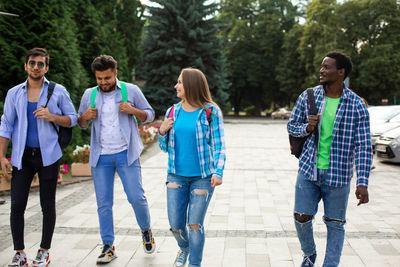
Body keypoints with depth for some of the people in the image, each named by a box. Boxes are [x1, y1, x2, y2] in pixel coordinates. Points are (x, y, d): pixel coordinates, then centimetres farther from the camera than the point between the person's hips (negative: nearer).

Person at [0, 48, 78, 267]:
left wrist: (51, 117, -14)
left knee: (48, 206, 5)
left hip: (48, 156, -1)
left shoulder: (58, 91, 2)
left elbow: (72, 119, 4)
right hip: (22, 156, 2)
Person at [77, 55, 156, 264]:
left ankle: (146, 230, 24)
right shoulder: (89, 95, 8)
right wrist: (84, 116, -6)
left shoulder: (131, 91, 1)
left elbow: (149, 115, 7)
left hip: (125, 154, -2)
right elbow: (81, 124, 19)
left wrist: (133, 110, -13)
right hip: (100, 156, 2)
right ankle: (108, 247, 15)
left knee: (136, 197, -5)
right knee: (103, 203, 4)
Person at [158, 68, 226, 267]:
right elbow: (165, 147, 12)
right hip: (176, 176, 4)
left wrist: (218, 172, -21)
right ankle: (184, 248, 38)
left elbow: (218, 145, -8)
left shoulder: (211, 112, -7)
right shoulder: (173, 112, 5)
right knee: (176, 225, 5)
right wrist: (162, 132, -9)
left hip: (202, 177, -4)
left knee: (195, 224, 0)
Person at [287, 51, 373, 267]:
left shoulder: (357, 106, -7)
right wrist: (306, 128, -13)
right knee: (301, 218, 4)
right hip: (308, 170, 2)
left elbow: (363, 146, -8)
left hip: (338, 175, -2)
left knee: (335, 224, 8)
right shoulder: (307, 97, 0)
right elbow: (291, 125, 11)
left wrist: (362, 182, -15)